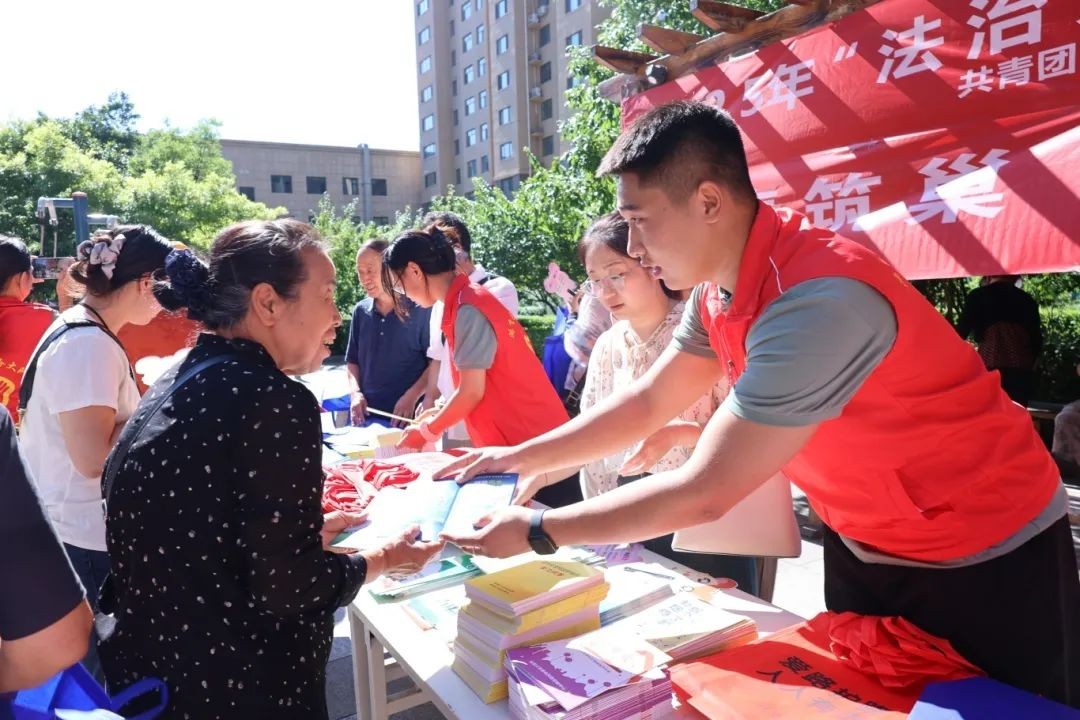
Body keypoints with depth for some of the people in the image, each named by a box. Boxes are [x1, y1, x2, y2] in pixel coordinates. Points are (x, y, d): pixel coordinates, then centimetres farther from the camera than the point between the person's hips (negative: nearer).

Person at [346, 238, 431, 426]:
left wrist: (411, 398, -15)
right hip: (367, 415, 4)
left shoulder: (420, 310, -8)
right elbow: (352, 360, 14)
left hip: (408, 416, -4)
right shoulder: (361, 311, 7)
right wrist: (355, 393, -2)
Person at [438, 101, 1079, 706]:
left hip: (989, 558, -7)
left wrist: (536, 531, -23)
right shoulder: (719, 291, -7)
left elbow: (704, 493, -32)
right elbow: (647, 404, 4)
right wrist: (524, 456, 0)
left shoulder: (818, 303, -35)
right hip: (865, 545, 8)